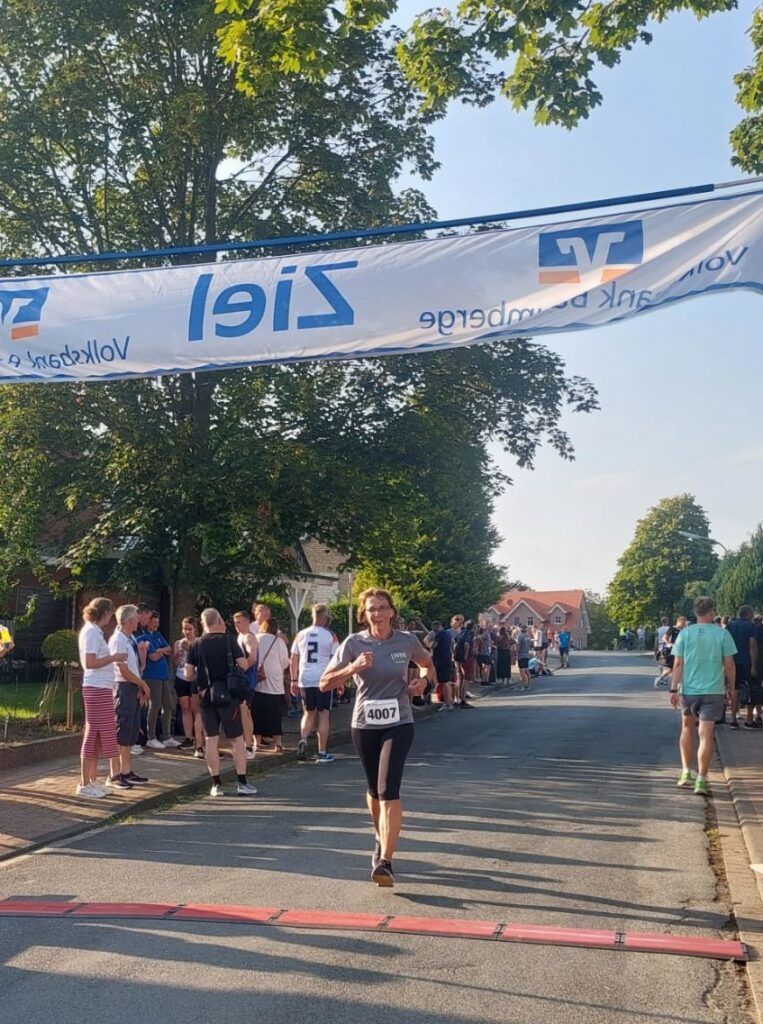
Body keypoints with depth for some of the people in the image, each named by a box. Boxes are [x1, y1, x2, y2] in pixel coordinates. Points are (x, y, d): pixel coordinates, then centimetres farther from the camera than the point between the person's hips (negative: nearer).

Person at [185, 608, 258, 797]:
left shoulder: (196, 645, 1)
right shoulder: (228, 640, -4)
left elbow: (188, 675, -2)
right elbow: (243, 665, -7)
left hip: (207, 696, 2)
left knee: (211, 740, 7)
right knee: (237, 739, 5)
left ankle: (216, 784, 8)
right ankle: (242, 783, 6)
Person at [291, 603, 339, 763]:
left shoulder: (301, 635, 7)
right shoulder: (330, 636, -3)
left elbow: (294, 659, 8)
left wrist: (294, 680, 14)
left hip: (305, 680, 3)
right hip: (323, 680, -3)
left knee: (308, 713, 17)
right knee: (323, 715, 6)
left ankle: (303, 740, -6)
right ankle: (322, 753, 8)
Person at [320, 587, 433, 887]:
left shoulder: (406, 641, -3)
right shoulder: (354, 643, -7)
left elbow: (428, 665, 18)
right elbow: (325, 684, -10)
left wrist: (423, 680, -4)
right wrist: (353, 668, -26)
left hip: (398, 724, -1)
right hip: (364, 725, 1)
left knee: (388, 790, -15)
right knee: (374, 789, 17)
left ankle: (384, 862, -14)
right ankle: (381, 838, 44)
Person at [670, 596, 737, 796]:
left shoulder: (685, 633, -1)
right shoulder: (722, 634, -4)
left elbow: (678, 664, -3)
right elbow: (729, 664, -2)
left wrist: (674, 689, 1)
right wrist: (731, 686, 13)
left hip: (688, 690, 2)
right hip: (713, 690, -2)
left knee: (687, 729, 19)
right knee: (706, 736, 0)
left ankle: (686, 772, 18)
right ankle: (701, 780, -2)